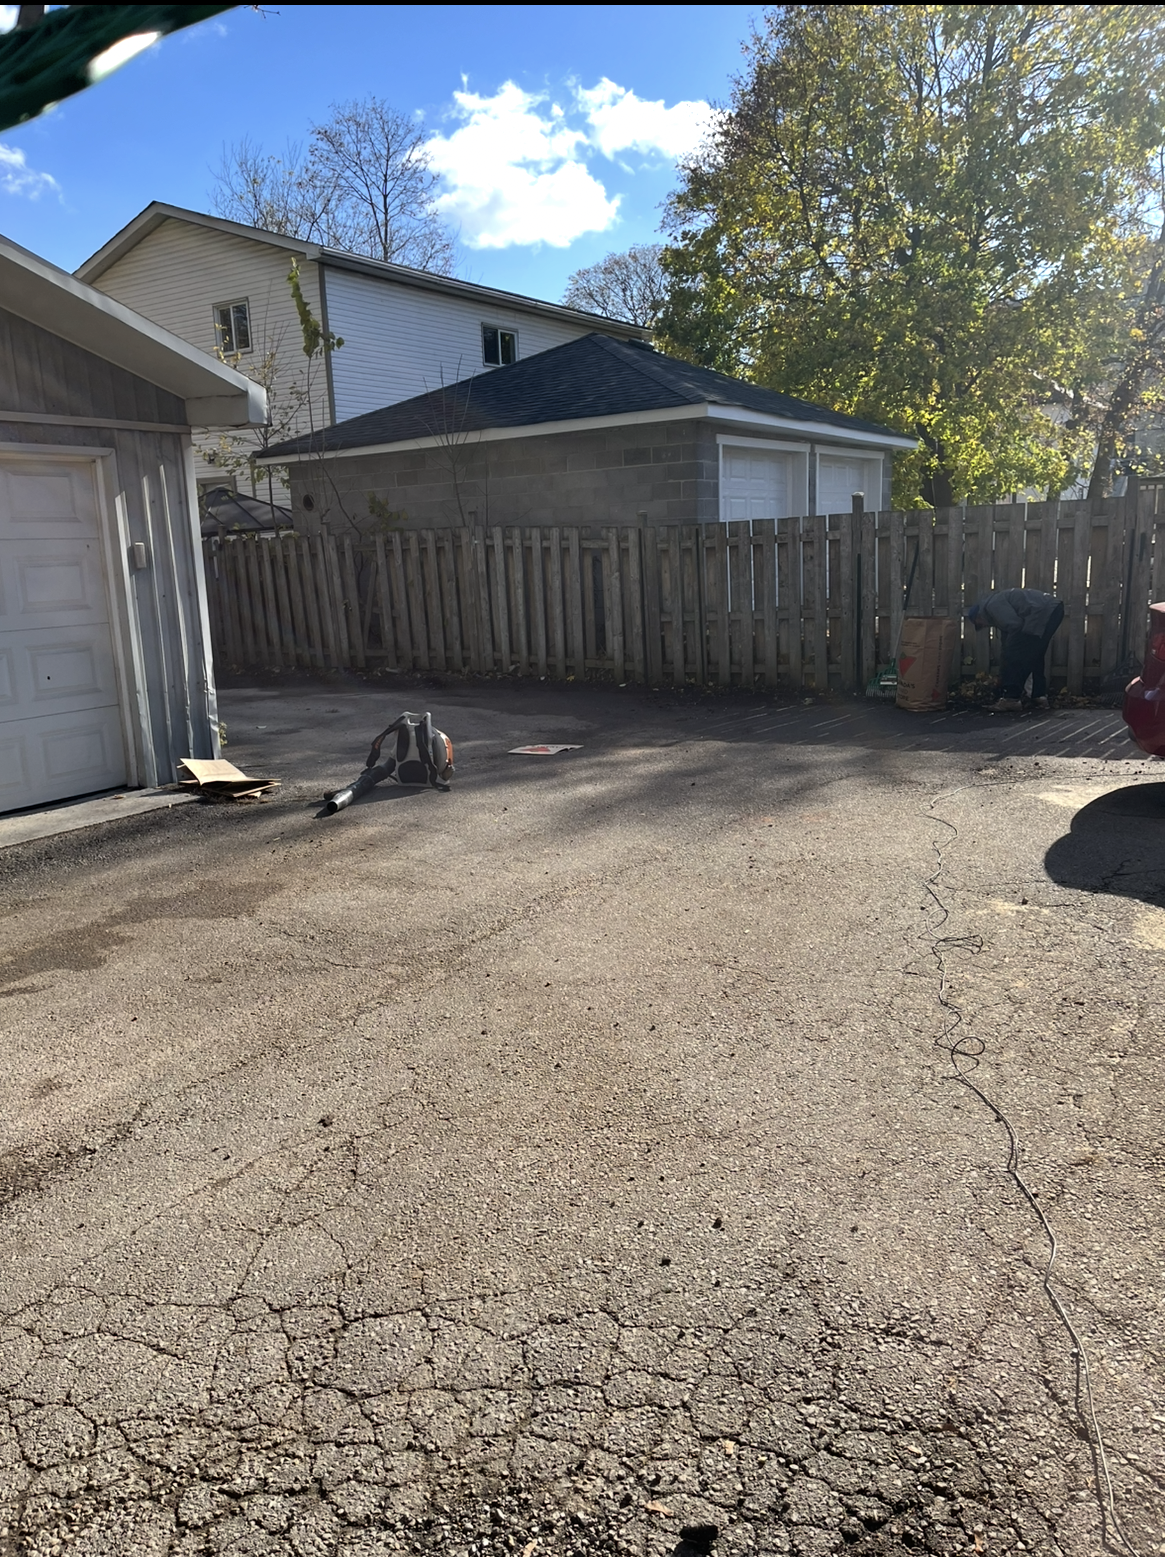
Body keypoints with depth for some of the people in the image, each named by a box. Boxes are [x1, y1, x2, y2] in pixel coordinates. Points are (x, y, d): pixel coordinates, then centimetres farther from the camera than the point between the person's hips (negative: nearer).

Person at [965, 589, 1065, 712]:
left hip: (1043, 613, -10)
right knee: (1034, 656, 22)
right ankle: (1039, 696, 22)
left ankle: (1011, 698, -5)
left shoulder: (992, 605, 2)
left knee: (1014, 654, -5)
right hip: (1053, 610, 10)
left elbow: (1015, 625, -12)